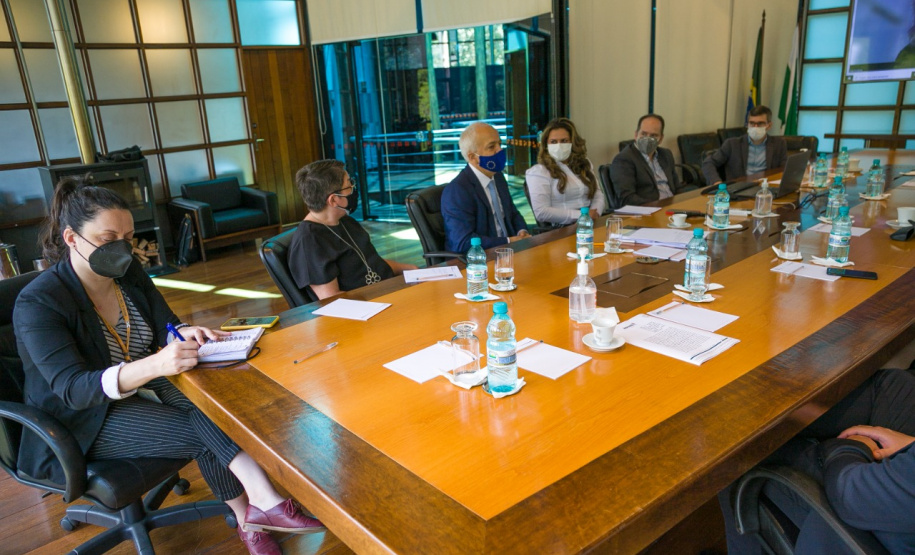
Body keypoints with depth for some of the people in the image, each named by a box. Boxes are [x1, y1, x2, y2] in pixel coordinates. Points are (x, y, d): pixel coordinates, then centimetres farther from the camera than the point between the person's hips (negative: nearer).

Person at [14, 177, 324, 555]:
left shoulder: (129, 274, -2)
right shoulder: (37, 304, -21)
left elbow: (166, 328, 1)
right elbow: (73, 388, -31)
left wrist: (184, 334, -27)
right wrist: (153, 366, -50)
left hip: (140, 389, 5)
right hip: (82, 422, -5)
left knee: (207, 408, -25)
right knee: (205, 431, -26)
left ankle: (249, 518, -22)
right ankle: (263, 503, -18)